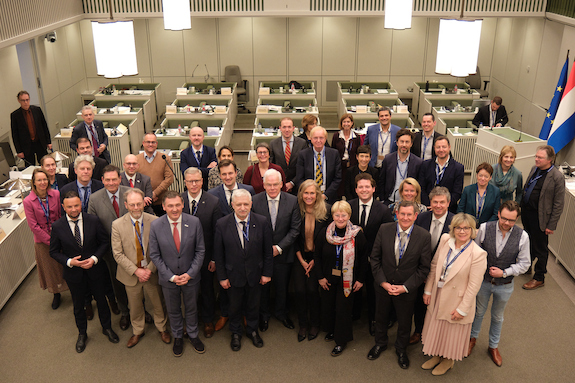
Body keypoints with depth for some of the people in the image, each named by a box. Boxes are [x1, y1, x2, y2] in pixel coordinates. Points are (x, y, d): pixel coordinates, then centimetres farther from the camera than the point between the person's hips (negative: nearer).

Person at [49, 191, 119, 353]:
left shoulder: (93, 221, -15)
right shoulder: (57, 226, -14)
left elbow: (105, 242, -4)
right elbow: (54, 251, -4)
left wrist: (94, 258, -18)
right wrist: (70, 261, -20)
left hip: (95, 269, 0)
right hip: (74, 273, 0)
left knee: (101, 300, 18)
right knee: (78, 305, 19)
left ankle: (107, 328, 43)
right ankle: (82, 334, 43)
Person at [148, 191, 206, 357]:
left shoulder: (194, 222, -15)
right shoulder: (155, 225, -15)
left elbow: (200, 250, -7)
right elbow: (154, 255, -9)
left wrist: (190, 273, -15)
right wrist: (171, 276, -14)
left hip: (191, 276, 0)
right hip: (168, 278, 0)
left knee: (191, 308, 20)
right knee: (173, 310, 20)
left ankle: (193, 335, 45)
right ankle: (177, 337, 45)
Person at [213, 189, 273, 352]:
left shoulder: (262, 222, -14)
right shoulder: (222, 224, -16)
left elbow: (268, 251, -5)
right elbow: (218, 253, -7)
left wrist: (267, 273, -3)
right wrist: (222, 276, -5)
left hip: (255, 274, 1)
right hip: (233, 275, -1)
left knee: (253, 305, 20)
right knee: (235, 306, 19)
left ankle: (252, 330, 47)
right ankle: (235, 333, 45)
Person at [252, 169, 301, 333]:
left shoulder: (292, 201, -9)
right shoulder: (254, 201, -9)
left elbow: (295, 229, -8)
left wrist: (279, 247, -15)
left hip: (283, 253, 0)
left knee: (282, 287, 18)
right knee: (262, 286, 16)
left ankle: (281, 313, 44)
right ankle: (264, 315, 41)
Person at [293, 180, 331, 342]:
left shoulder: (326, 210, -8)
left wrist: (315, 260, -6)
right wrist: (301, 260, -3)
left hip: (317, 256, -1)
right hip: (299, 256, 1)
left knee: (312, 289, -10)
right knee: (299, 289, -7)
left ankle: (314, 324, 14)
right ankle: (302, 324, 15)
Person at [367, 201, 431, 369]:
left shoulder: (424, 236, -16)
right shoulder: (384, 230, -12)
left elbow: (424, 267, -10)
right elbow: (375, 258, -5)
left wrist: (405, 287, -15)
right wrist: (383, 282, -12)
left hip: (407, 290, -1)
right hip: (383, 286, 1)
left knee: (404, 322, 19)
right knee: (381, 317, 22)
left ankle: (401, 349, 46)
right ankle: (380, 343, 50)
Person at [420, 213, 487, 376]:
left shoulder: (478, 254, -24)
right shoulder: (445, 240, -9)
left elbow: (474, 286, -19)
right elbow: (434, 266, 1)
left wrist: (462, 309, -15)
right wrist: (428, 290, 3)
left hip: (456, 300, -5)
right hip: (437, 296, 5)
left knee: (452, 332, 18)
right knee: (436, 327, 24)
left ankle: (449, 360, 45)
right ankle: (437, 355, 49)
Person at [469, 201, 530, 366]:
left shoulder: (522, 236, -18)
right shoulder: (484, 228, -18)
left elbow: (524, 263, -8)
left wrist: (504, 272, -19)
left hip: (505, 285, 0)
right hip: (483, 280, 0)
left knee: (497, 317, 22)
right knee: (478, 312, 21)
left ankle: (493, 346, 44)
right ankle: (473, 337, 47)